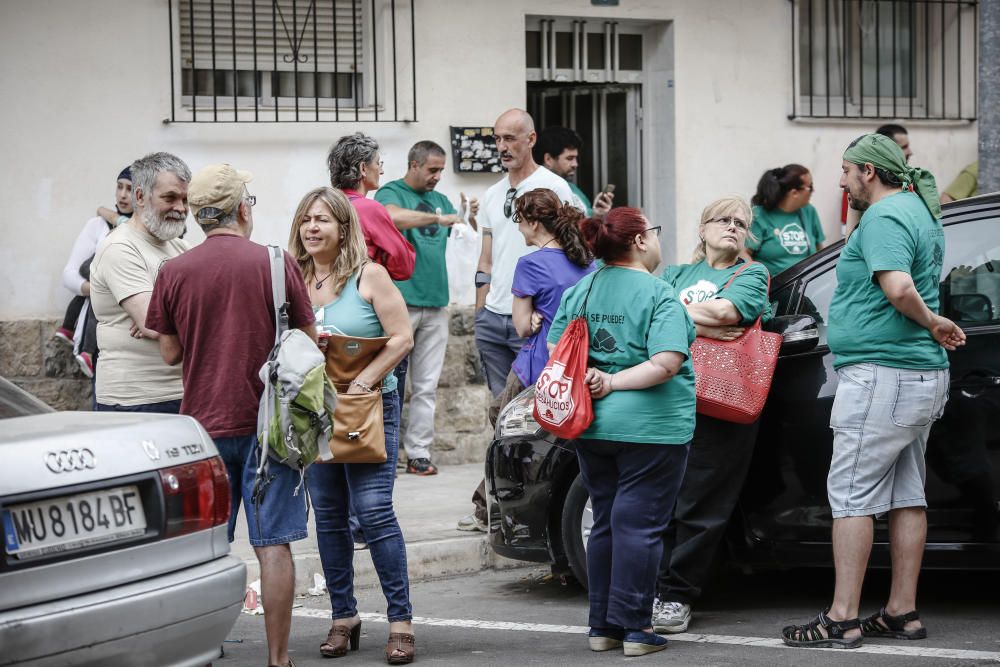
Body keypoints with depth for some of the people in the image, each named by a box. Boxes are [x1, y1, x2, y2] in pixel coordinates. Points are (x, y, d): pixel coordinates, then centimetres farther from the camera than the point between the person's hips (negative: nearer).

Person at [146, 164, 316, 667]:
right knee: (273, 545, 1)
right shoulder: (276, 263, -6)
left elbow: (170, 353, 5)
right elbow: (309, 342, 2)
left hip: (204, 423, 2)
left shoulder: (174, 273, -2)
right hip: (267, 422, -2)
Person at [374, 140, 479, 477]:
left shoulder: (440, 200, 18)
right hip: (401, 301, -6)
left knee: (427, 385, 5)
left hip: (435, 303, 6)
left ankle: (418, 453, 8)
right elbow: (394, 216, -25)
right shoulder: (391, 193, -1)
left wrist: (473, 220, -1)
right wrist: (440, 219, -27)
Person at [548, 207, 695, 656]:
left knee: (606, 524, 14)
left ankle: (602, 627, 17)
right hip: (650, 429, -6)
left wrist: (587, 376, -3)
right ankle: (634, 627, -1)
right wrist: (613, 383, -14)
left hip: (593, 428, 6)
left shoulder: (580, 291, 9)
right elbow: (665, 363, -21)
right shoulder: (660, 296, -11)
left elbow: (556, 350, 11)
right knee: (638, 526, -2)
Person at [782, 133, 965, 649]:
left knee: (851, 495, -8)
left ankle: (841, 620, -9)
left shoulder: (883, 217, -14)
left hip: (880, 374, -10)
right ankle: (902, 612, 15)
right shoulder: (919, 210, 18)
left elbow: (899, 288, -28)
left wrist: (933, 324, -15)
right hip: (922, 375, 10)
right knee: (906, 494, 11)